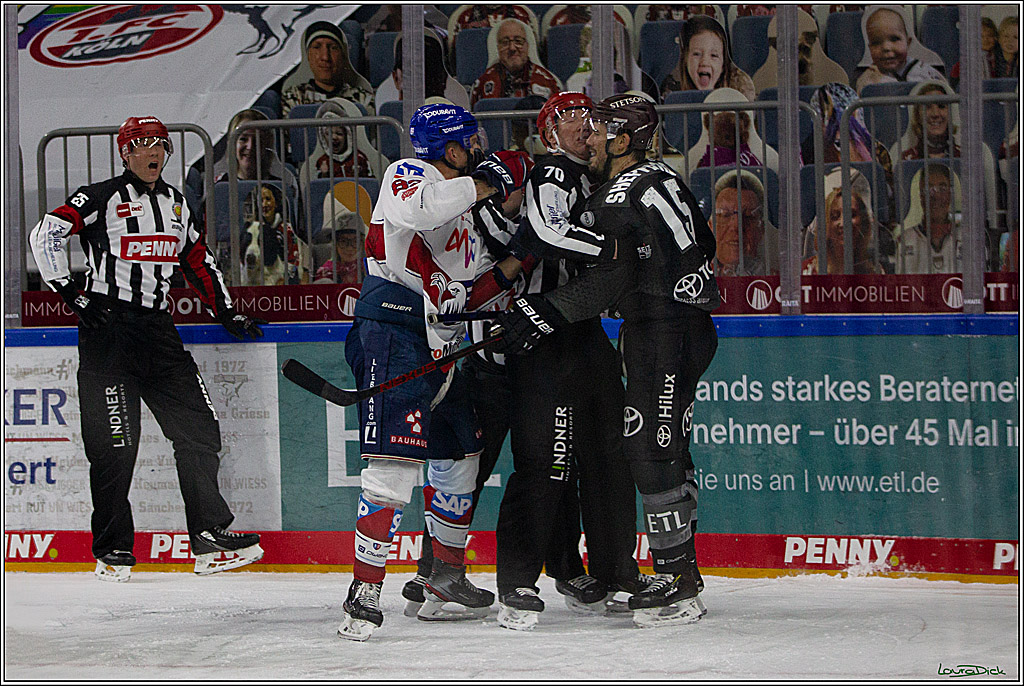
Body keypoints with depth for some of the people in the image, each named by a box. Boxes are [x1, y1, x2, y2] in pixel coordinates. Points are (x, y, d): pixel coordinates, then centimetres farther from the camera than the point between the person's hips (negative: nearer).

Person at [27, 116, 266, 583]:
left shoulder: (175, 203, 16)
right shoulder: (101, 198, -5)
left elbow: (198, 261, 25)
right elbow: (47, 234, -11)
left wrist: (228, 314, 20)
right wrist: (70, 294, -14)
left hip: (157, 329, 7)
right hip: (107, 326, -6)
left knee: (198, 430, 1)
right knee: (115, 440, -8)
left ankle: (210, 537, 6)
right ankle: (112, 550, 0)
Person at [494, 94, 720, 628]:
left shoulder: (615, 199, -17)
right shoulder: (661, 177, 13)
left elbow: (612, 276, -25)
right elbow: (703, 244, 22)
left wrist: (549, 311, -25)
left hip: (664, 331, -10)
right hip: (691, 322, 10)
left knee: (650, 448, -10)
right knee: (666, 448, 15)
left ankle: (677, 582, -10)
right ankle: (680, 570, 20)